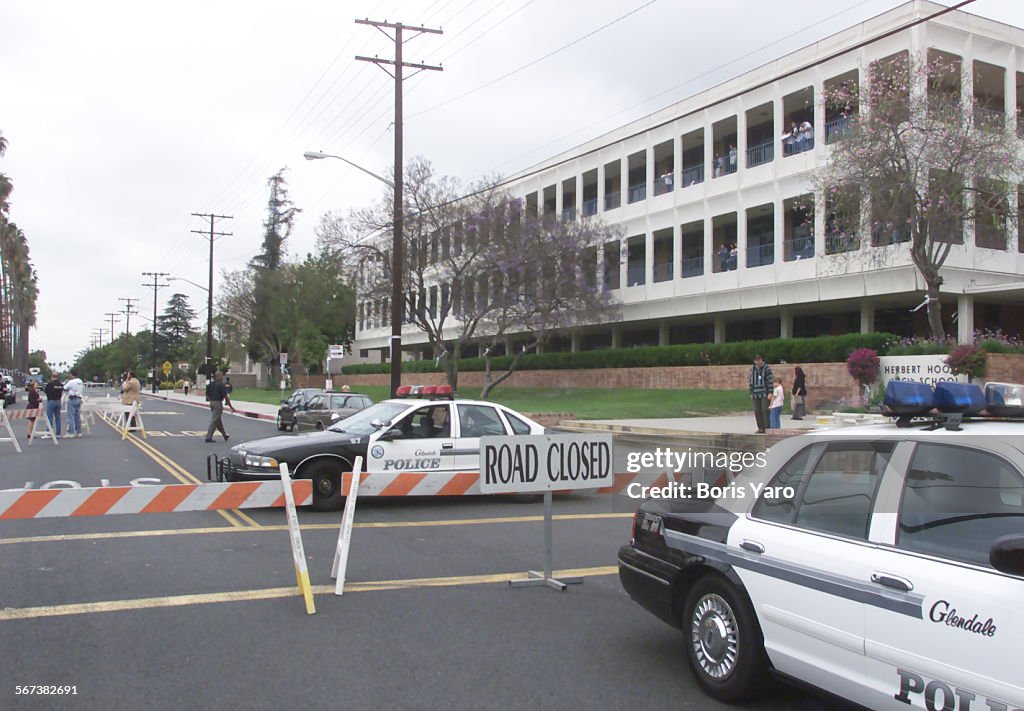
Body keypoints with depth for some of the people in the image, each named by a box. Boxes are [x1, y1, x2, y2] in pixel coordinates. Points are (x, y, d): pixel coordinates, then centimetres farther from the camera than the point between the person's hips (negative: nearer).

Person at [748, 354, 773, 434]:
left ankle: (767, 427, -5)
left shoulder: (766, 368, -2)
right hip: (755, 394, 4)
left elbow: (770, 381, -6)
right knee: (757, 411, 3)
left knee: (765, 410, -9)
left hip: (764, 393, -4)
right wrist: (751, 393, 12)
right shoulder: (752, 369, 11)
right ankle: (761, 428, 8)